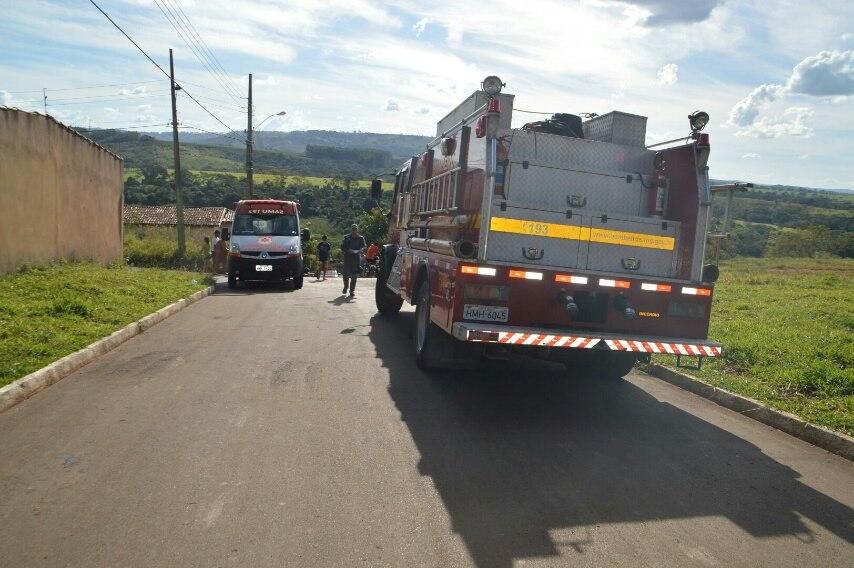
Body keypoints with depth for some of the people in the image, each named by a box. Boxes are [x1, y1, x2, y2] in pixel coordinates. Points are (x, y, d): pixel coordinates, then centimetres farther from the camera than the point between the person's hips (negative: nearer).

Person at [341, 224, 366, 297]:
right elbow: (342, 247, 3)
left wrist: (360, 250, -18)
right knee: (346, 273, 1)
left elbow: (364, 246, 2)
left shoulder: (361, 238, 7)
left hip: (356, 257, 0)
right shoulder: (347, 238, 6)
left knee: (354, 275, -1)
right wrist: (348, 250, -15)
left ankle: (352, 290, 7)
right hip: (347, 257, 0)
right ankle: (345, 287, 26)